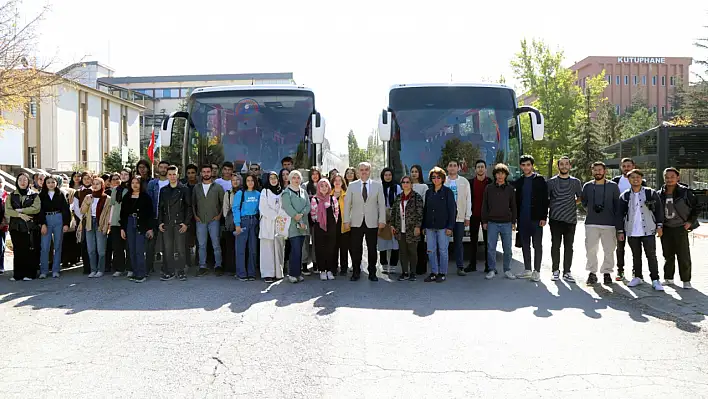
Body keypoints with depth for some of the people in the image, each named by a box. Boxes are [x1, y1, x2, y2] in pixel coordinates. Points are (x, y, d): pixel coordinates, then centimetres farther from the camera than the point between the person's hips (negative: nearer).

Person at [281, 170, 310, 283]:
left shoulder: (304, 192, 17)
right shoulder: (286, 192, 0)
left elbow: (308, 206, 6)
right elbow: (288, 207, -10)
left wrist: (301, 214, -14)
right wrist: (297, 219, -16)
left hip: (303, 224, 5)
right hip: (292, 224, -5)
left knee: (299, 250, 7)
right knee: (295, 250, -11)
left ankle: (298, 273, 12)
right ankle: (292, 274, -6)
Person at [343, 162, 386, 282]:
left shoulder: (378, 185, 6)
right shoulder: (352, 186, 6)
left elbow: (382, 204, 5)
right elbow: (347, 204, 5)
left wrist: (382, 220, -1)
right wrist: (346, 220, -1)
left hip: (372, 222, 0)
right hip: (356, 222, 0)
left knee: (372, 249, 4)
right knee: (355, 249, 3)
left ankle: (372, 273, 16)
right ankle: (356, 272, 15)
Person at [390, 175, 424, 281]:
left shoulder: (417, 197, -6)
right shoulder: (398, 197, 10)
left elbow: (420, 213, -9)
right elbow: (393, 211, 15)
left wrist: (417, 226, -14)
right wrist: (392, 225, 9)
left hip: (412, 230, -5)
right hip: (400, 230, 5)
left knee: (412, 252, 4)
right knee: (402, 252, 8)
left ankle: (412, 272, 13)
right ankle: (404, 272, 16)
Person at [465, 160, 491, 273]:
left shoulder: (491, 182, 0)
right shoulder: (471, 182, 6)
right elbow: (468, 199, 7)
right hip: (474, 215, 2)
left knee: (487, 240, 3)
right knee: (473, 240, 7)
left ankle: (488, 265, 8)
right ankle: (472, 265, 13)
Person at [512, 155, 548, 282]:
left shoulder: (539, 180, -2)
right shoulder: (519, 182, 13)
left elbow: (545, 200, -5)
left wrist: (543, 217, -12)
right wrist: (516, 217, 9)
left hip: (536, 218, -5)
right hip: (523, 219, 5)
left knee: (537, 245, 0)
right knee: (525, 245, 10)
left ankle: (536, 271, 4)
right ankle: (527, 270, 19)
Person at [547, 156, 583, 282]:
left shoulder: (576, 182, 9)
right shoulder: (551, 181, 5)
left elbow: (580, 198, 20)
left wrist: (573, 204, 8)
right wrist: (552, 207, 1)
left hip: (571, 219, 1)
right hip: (555, 219, -1)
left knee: (569, 247, 4)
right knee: (555, 245, 2)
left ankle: (567, 272, 10)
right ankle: (556, 271, 11)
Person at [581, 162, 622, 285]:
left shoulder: (613, 186, 4)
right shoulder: (587, 186, 9)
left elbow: (617, 205, 4)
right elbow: (583, 202, 20)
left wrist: (618, 223, -1)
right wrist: (593, 209, 8)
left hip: (609, 224, -1)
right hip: (591, 223, 1)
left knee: (609, 250, 1)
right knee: (591, 249, -1)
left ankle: (607, 272, 12)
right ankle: (592, 273, 7)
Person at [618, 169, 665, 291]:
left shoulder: (651, 193, 2)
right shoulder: (624, 196, 6)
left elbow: (659, 209, 5)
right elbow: (620, 214, 8)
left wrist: (659, 225, -1)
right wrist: (620, 231, 5)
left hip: (648, 230, -2)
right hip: (632, 231, 2)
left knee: (651, 255, -2)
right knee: (636, 255, 10)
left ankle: (655, 280, 2)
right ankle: (638, 277, 22)